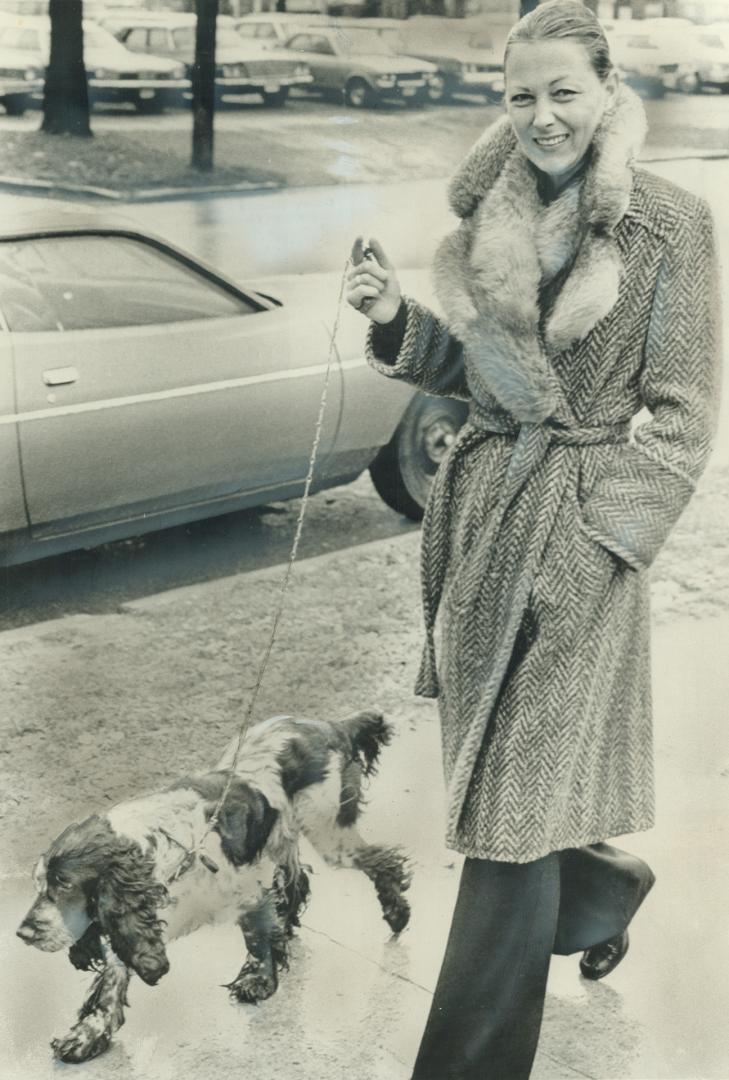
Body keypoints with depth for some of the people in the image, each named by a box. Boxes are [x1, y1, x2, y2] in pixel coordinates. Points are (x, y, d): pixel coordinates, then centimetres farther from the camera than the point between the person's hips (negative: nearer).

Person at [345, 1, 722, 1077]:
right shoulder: (489, 216, 6)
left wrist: (606, 538, -13)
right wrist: (397, 319, -3)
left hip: (581, 536, -5)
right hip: (483, 505, 5)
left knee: (516, 804, -3)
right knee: (495, 776, 17)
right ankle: (605, 891, 49)